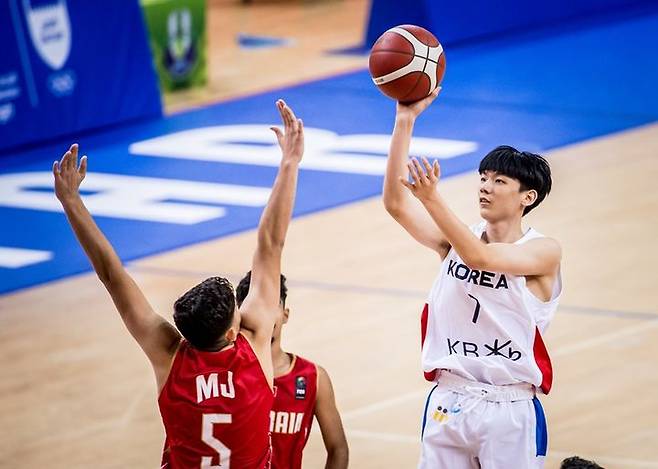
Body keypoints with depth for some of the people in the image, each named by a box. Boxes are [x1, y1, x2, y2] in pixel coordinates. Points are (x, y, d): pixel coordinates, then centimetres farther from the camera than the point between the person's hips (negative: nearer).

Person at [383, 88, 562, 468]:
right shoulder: (457, 240, 6)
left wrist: (432, 200, -35)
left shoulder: (544, 251, -7)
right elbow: (396, 204, -6)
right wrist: (405, 121, -13)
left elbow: (480, 257, -25)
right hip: (447, 401, 4)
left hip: (509, 409, -4)